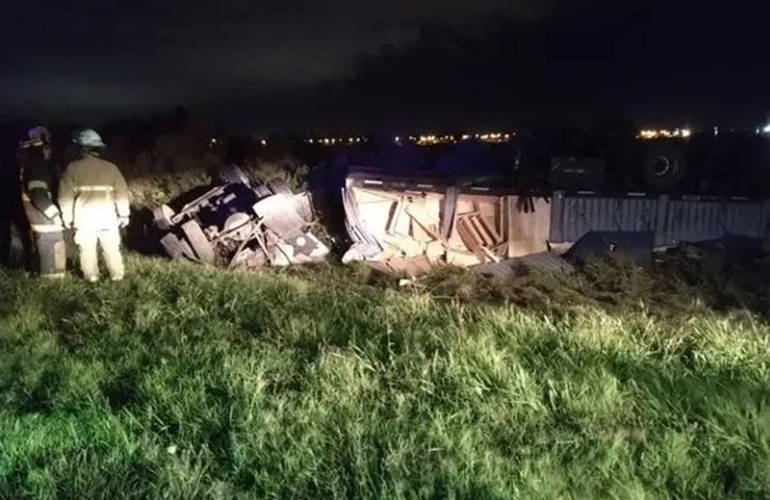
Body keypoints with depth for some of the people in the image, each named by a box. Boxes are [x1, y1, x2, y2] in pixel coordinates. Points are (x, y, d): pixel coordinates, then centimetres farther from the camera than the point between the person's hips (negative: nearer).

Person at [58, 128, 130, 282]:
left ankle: (91, 276, 15)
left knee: (87, 249, 10)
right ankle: (117, 275, 14)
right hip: (107, 216, 1)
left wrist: (67, 217, 9)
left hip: (83, 217, -1)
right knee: (111, 247, 11)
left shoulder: (73, 168, -3)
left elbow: (66, 195, -2)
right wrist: (124, 214, 12)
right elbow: (122, 193, 2)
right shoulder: (111, 167, 1)